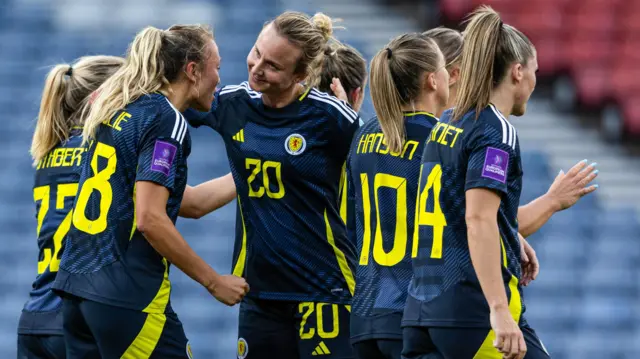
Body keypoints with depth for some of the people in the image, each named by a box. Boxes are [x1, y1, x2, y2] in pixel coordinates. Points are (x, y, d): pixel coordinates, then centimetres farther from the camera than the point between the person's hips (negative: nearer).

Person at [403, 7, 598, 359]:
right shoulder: (496, 131, -8)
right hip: (473, 309, -8)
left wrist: (554, 201, 36)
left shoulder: (444, 127, 17)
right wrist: (499, 310, -25)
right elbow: (479, 222, -19)